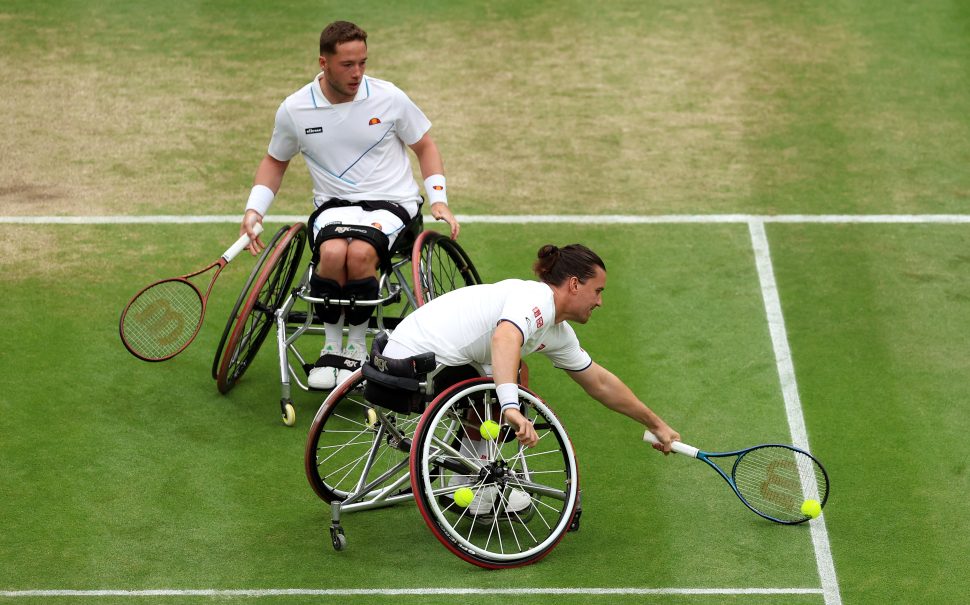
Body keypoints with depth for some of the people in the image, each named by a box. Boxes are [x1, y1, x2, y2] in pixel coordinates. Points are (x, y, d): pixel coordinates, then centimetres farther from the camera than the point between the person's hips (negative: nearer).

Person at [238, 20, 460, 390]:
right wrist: (254, 210, 4)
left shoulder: (389, 98, -5)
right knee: (332, 252, -35)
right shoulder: (294, 110, -1)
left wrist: (439, 201, -2)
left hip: (390, 202, -1)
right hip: (334, 203, 1)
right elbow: (275, 161, 17)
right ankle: (331, 347, -13)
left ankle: (357, 347, -12)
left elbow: (425, 147, 10)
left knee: (360, 253, -34)